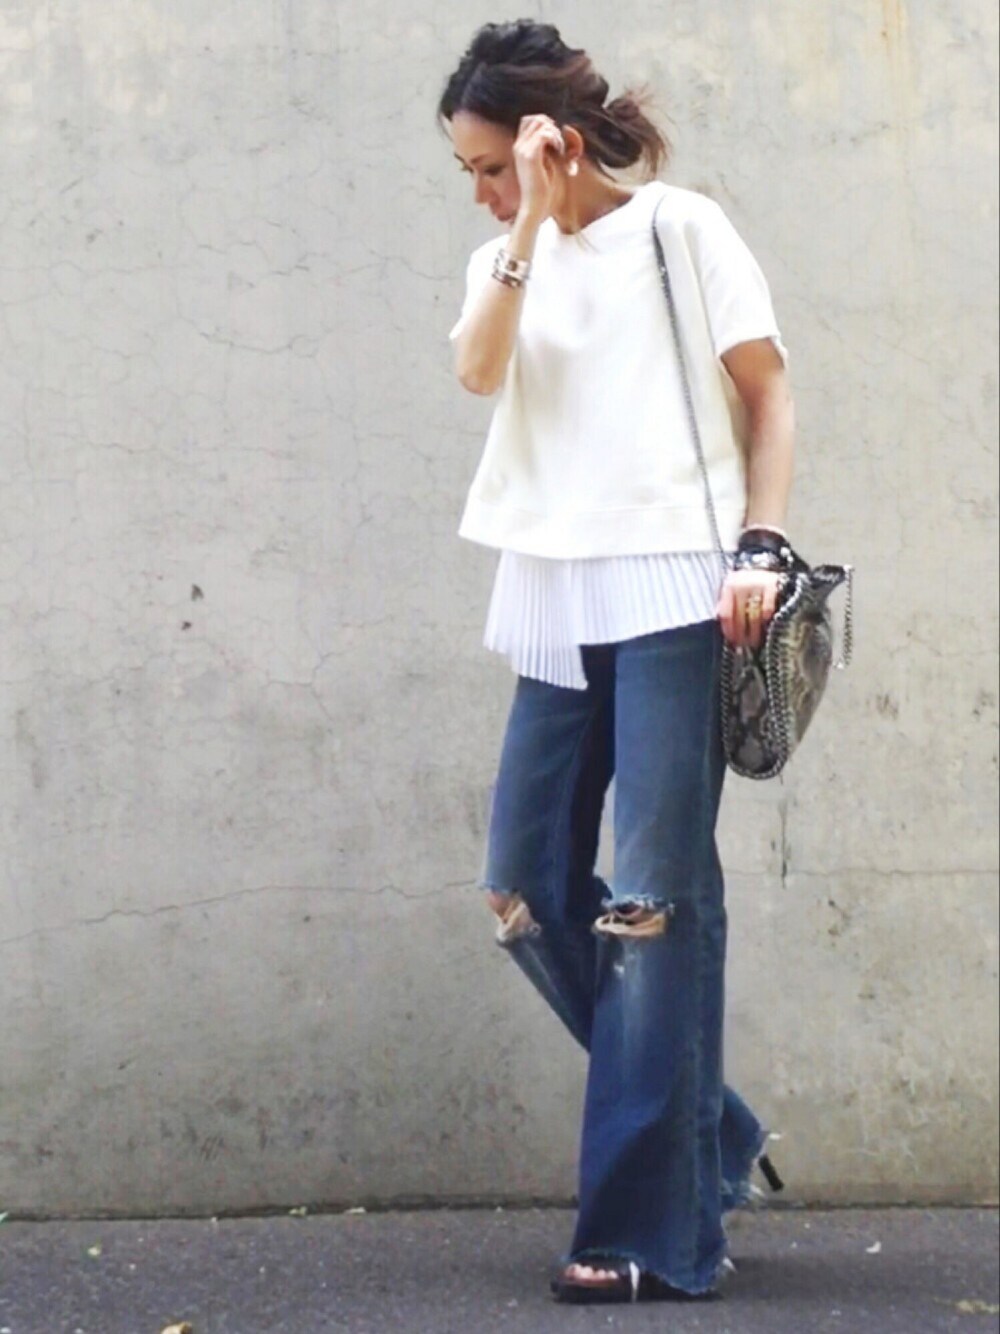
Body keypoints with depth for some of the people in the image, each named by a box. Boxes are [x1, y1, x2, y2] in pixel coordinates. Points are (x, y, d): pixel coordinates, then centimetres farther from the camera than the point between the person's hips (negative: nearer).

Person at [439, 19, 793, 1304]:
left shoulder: (682, 229, 3)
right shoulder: (505, 262, 16)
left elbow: (768, 392, 2)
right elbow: (478, 371, -4)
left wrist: (760, 546, -10)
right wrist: (532, 228, -9)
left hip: (673, 594, -6)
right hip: (556, 606, 6)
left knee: (653, 899, -7)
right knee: (525, 888, 4)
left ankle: (648, 1226, -1)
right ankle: (705, 1134, 20)